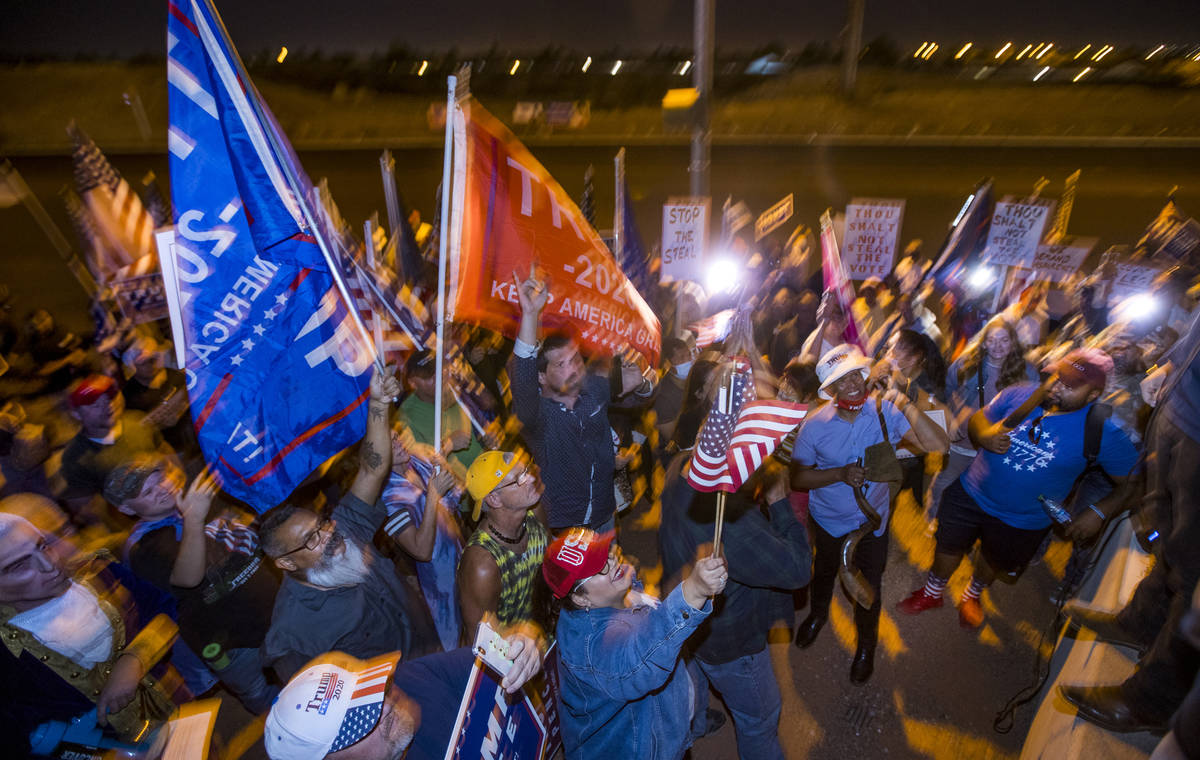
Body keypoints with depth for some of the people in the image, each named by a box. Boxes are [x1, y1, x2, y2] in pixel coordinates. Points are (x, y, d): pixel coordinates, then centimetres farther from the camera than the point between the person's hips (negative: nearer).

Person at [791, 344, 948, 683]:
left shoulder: (885, 411, -21)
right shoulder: (815, 425, -21)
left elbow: (937, 445, -30)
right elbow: (798, 477, -14)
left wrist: (905, 403, -37)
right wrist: (840, 474, -28)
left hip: (872, 519, 0)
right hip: (828, 520, 1)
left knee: (869, 586, 17)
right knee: (824, 573, 27)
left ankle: (866, 643, 48)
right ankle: (817, 615, 61)